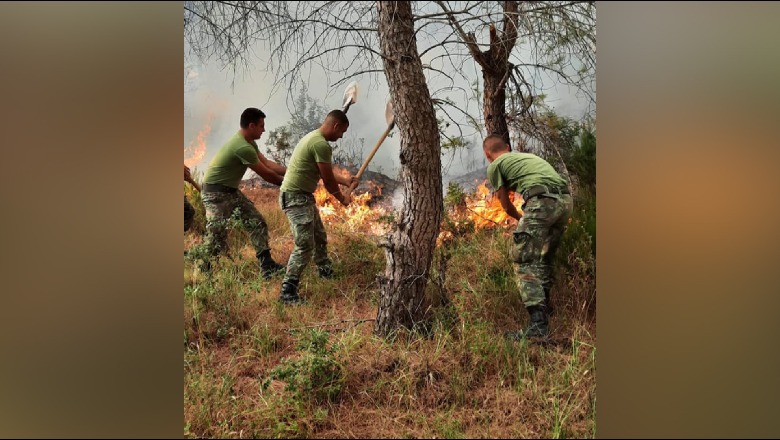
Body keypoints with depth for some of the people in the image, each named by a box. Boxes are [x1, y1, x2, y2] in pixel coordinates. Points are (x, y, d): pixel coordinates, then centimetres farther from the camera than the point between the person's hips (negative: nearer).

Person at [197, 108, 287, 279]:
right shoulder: (243, 147, -27)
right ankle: (206, 272, 13)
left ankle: (267, 265, 4)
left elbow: (268, 163, 5)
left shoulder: (249, 143, 6)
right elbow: (266, 174, -19)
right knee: (217, 234, -5)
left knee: (257, 223, 3)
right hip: (215, 193, -10)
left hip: (231, 191, 10)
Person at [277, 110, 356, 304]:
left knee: (319, 237, 24)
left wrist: (344, 180, 34)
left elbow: (325, 173, 25)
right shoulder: (321, 144, -20)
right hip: (295, 197, -11)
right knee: (305, 245, -13)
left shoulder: (315, 137, 13)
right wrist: (342, 198, 3)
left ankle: (325, 271, 44)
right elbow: (328, 180, -14)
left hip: (303, 196, 11)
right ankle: (287, 292, -9)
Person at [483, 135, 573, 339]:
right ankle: (544, 310, 26)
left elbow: (506, 205, 19)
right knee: (544, 260, 21)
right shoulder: (527, 155, 34)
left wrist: (521, 219, 39)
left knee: (524, 263, -5)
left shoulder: (495, 166, 14)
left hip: (543, 201, -7)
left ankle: (538, 324, -14)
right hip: (565, 200, 7)